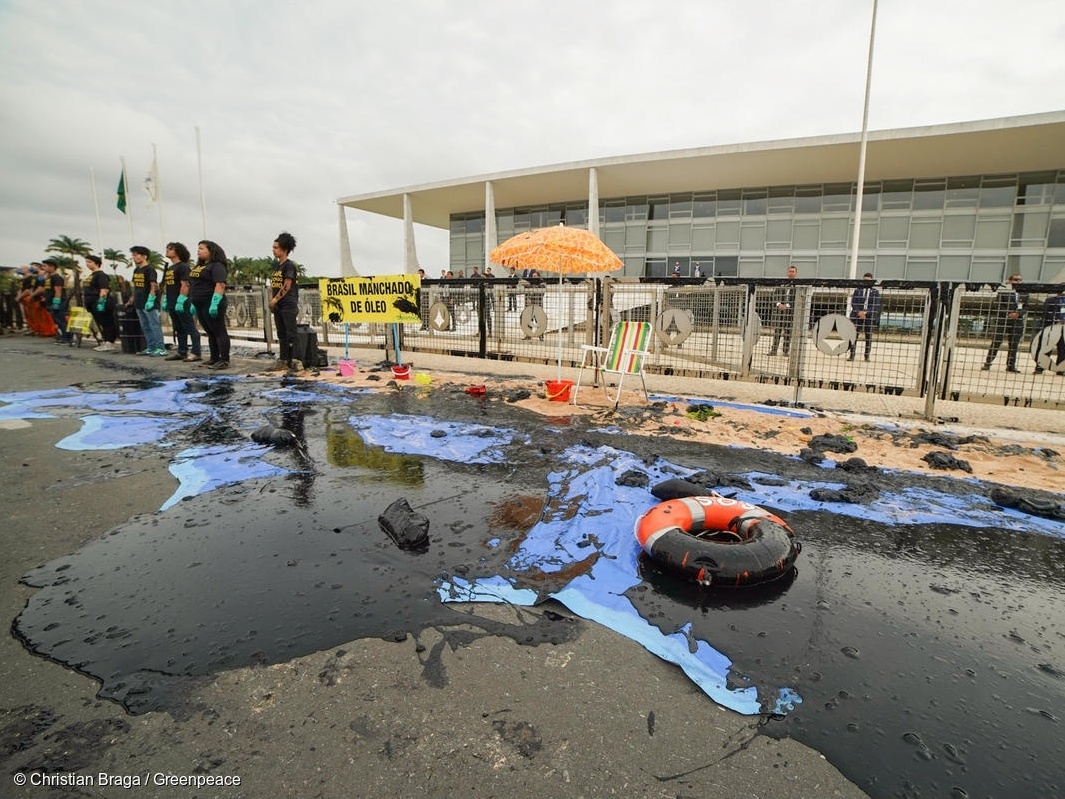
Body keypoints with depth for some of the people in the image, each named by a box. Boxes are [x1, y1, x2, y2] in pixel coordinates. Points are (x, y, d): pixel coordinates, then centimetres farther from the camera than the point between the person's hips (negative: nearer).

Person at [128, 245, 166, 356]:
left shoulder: (150, 269, -8)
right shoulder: (136, 270, 17)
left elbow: (154, 286, -15)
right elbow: (135, 287, 23)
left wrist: (150, 300, -23)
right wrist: (131, 300, 20)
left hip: (149, 304, -9)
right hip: (139, 304, 9)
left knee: (155, 325, -7)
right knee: (145, 327, 11)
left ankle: (161, 349, -5)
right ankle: (150, 348, 17)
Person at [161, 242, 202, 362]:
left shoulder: (183, 267, -9)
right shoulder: (168, 269, 19)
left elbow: (185, 285, -16)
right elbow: (166, 286, 24)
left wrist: (180, 301, -21)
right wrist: (165, 300, 17)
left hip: (182, 304, -9)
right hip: (172, 305, 9)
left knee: (190, 328, -7)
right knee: (178, 329, 13)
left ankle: (195, 352, -6)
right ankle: (182, 352, 19)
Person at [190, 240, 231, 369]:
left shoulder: (217, 266, -10)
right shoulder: (198, 266, 19)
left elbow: (220, 285, -20)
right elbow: (193, 285, 24)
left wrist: (214, 303, -27)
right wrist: (193, 303, 19)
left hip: (211, 304, -9)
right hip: (200, 305, 10)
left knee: (219, 332, -6)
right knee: (210, 333, 13)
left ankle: (224, 361, -5)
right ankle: (214, 359, 18)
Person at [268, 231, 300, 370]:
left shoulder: (289, 265, -8)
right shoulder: (276, 265, 14)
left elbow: (287, 286, -13)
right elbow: (272, 283, 16)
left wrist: (275, 300, -10)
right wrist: (271, 299, 3)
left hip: (288, 305, -8)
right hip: (277, 306, 8)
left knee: (291, 334, -7)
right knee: (281, 334, 11)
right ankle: (283, 360, 16)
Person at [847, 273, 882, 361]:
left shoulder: (875, 292, 6)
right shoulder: (857, 290, 9)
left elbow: (876, 305, -1)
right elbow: (853, 303, 2)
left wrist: (866, 312, -14)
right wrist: (859, 312, -13)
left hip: (870, 317, 0)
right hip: (857, 316, 0)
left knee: (868, 337, 3)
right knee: (854, 335, -4)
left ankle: (867, 356, 10)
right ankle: (851, 355, 1)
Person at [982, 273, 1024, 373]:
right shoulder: (1003, 291, -2)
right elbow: (997, 305, -8)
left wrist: (1018, 314, -12)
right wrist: (1008, 314, -16)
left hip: (1017, 321, 5)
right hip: (1001, 319, -5)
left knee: (1014, 344, 7)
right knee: (996, 342, -6)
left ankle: (1011, 365, 15)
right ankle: (987, 363, -2)